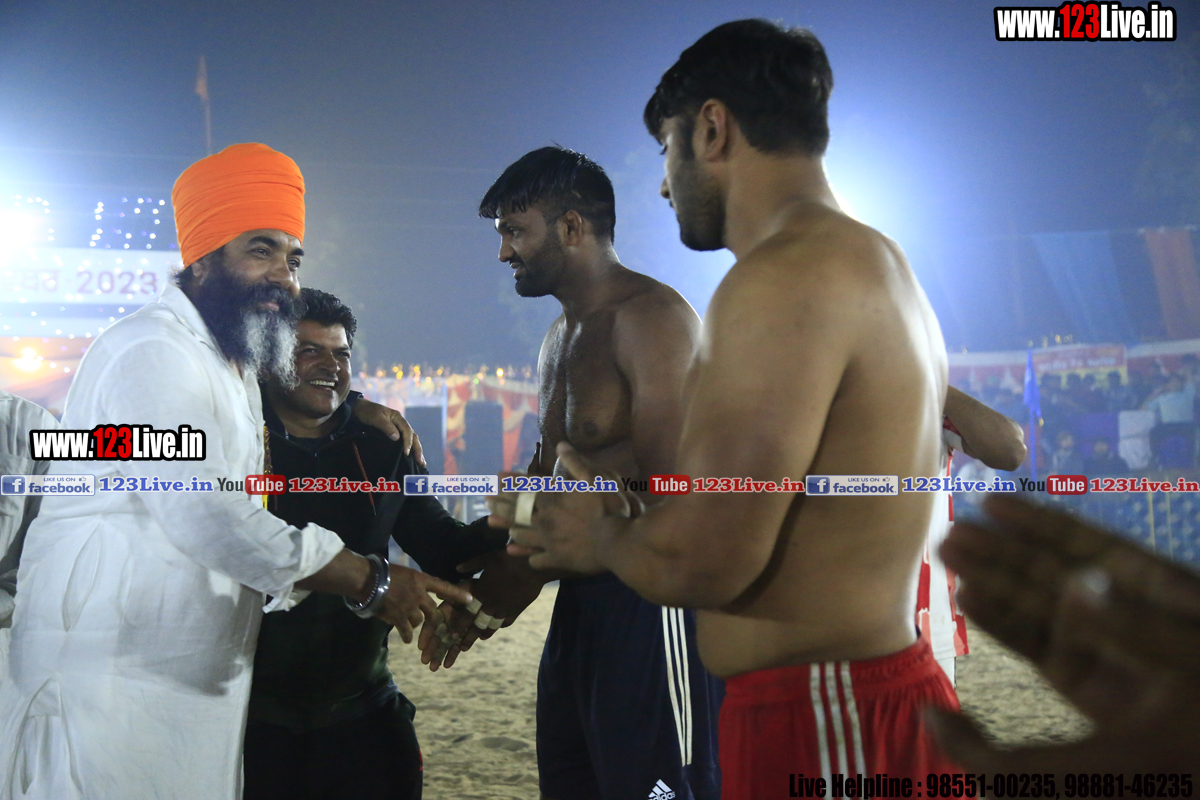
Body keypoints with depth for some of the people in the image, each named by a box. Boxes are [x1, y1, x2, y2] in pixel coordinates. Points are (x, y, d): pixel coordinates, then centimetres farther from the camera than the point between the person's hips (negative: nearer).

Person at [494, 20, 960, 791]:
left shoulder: (787, 275, -18)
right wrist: (627, 515, 18)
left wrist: (600, 537, -3)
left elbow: (705, 560, -23)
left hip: (818, 734, -9)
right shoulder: (876, 263, 14)